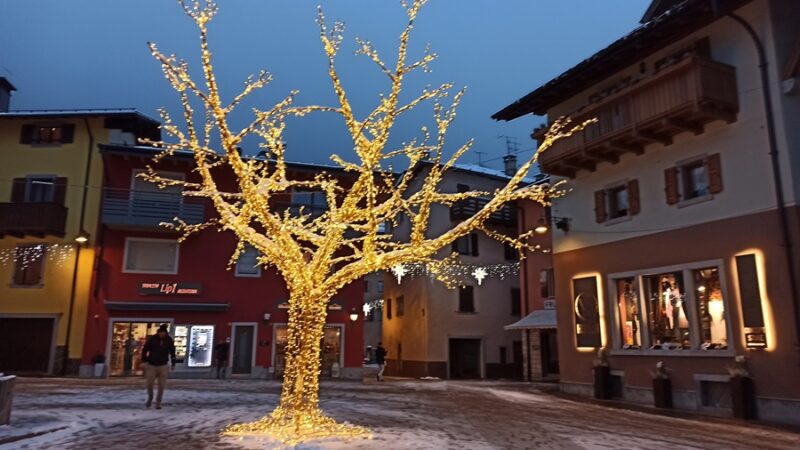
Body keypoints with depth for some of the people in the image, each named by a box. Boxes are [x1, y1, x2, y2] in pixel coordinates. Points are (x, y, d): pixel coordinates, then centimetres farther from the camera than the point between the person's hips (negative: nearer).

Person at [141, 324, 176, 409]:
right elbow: (144, 350, -4)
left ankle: (158, 402, 16)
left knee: (162, 385, -1)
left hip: (163, 366, 1)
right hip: (151, 365, -1)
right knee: (149, 384, 0)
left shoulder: (169, 340, -7)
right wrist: (144, 361, -13)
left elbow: (172, 352, 4)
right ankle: (150, 397, 29)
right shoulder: (152, 339, -11)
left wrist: (173, 364, 7)